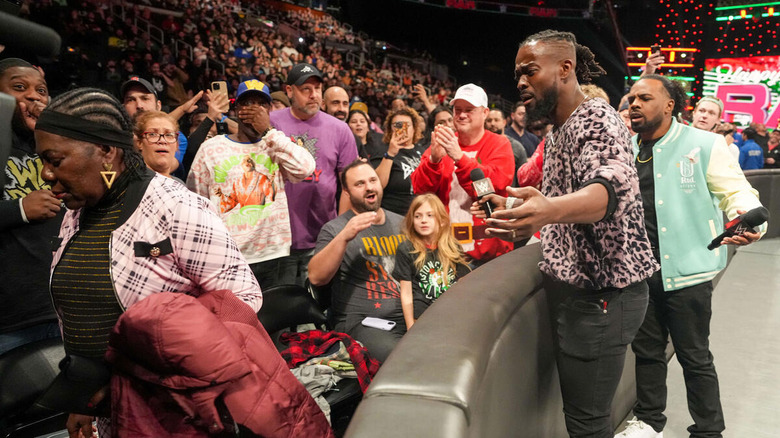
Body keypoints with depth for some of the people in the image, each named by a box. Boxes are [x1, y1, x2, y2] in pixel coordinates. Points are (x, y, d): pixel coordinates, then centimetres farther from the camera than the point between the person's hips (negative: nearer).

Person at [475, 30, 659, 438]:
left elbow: (615, 186, -38)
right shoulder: (555, 133, 14)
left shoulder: (597, 118, -16)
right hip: (573, 287, 9)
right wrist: (515, 209, 17)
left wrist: (550, 209, -56)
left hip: (602, 292, -9)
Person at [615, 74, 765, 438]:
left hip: (686, 270, -4)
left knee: (694, 357, 6)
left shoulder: (704, 145, -4)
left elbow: (738, 191, -7)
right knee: (646, 350, 16)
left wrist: (747, 220, -27)